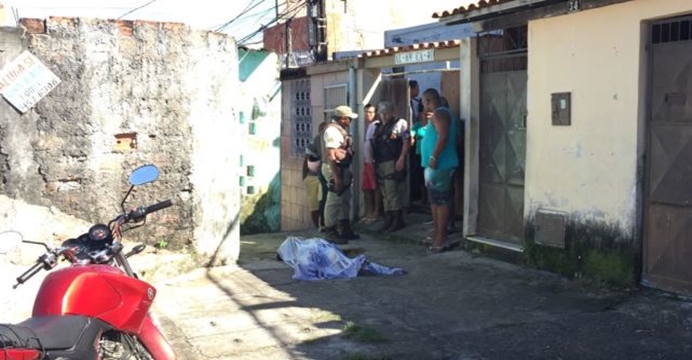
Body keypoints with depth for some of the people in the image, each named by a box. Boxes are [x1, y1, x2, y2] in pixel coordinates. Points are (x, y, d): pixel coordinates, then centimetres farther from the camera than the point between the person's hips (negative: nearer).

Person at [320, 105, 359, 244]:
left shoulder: (340, 130, 14)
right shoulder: (332, 130, -18)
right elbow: (331, 155, -24)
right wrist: (336, 176, -27)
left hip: (343, 168, 11)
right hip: (334, 169, -11)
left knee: (345, 200, 17)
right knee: (334, 202, -5)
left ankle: (345, 229, 27)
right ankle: (330, 232, 1)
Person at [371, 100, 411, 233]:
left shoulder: (400, 123, -4)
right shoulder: (378, 127, 19)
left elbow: (407, 142, -11)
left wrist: (401, 159, -19)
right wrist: (373, 160, 14)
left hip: (393, 163, -7)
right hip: (380, 164, 7)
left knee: (393, 193, -8)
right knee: (385, 194, 10)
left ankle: (398, 220, 0)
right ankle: (388, 220, 16)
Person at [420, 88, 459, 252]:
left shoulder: (439, 113, -13)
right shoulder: (443, 113, 20)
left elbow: (443, 136, -25)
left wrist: (434, 157, -24)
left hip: (439, 165, -11)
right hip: (437, 165, 11)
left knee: (440, 201, -8)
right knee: (435, 201, 16)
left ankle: (441, 239, -7)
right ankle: (437, 235, 23)